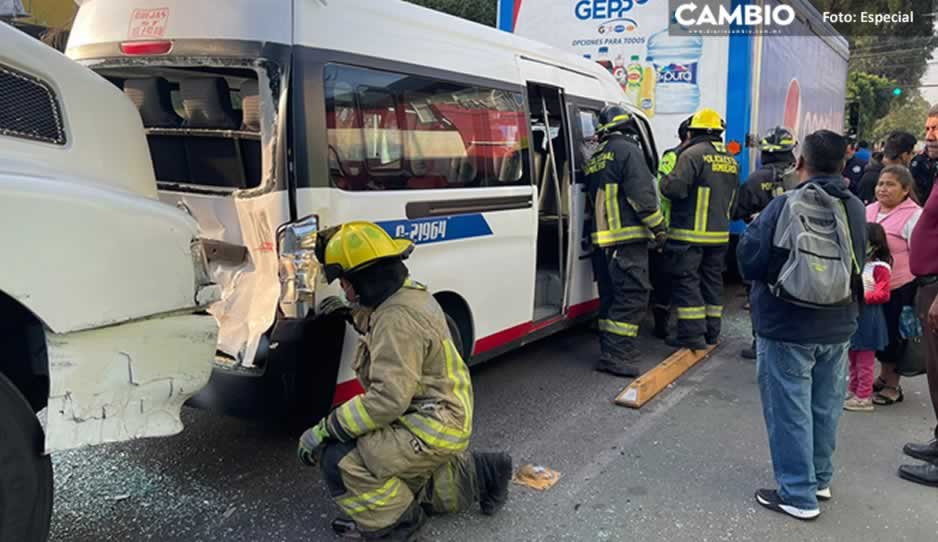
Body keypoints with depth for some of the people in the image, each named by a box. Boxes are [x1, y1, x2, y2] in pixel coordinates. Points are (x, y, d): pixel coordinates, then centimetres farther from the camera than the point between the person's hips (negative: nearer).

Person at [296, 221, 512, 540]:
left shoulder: (400, 317, -28)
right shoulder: (408, 293, 4)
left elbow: (387, 399, -32)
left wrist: (324, 429, -26)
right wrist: (352, 312, 16)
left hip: (433, 429, -11)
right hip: (442, 416, 11)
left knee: (339, 460, -17)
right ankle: (478, 475, 30)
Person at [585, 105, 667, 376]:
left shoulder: (594, 160, 19)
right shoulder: (628, 150, -6)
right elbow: (641, 194, -13)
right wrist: (658, 226, -7)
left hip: (601, 239, 8)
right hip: (627, 237, -8)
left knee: (612, 297, 13)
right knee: (633, 296, -8)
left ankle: (611, 352, 18)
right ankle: (615, 355, -13)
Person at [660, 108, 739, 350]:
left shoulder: (693, 154, -14)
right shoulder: (731, 160, 13)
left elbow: (673, 187, -21)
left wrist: (665, 180, -1)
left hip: (690, 233, -7)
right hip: (720, 232, 8)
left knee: (686, 280, -2)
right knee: (712, 279, 14)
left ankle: (693, 334, -3)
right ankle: (711, 331, 21)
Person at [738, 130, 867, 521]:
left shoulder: (785, 205, -18)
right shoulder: (855, 208, 2)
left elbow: (750, 263, -17)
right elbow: (856, 264, 14)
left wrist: (753, 230, 0)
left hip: (787, 328, -6)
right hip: (838, 328, 6)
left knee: (790, 411, 3)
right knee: (825, 408, 18)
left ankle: (799, 494, 11)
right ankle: (819, 478, 33)